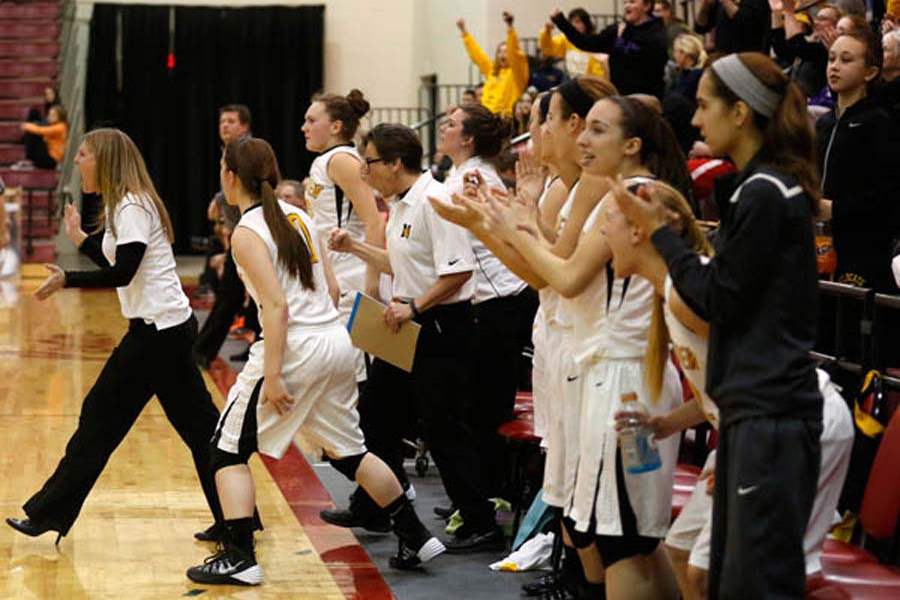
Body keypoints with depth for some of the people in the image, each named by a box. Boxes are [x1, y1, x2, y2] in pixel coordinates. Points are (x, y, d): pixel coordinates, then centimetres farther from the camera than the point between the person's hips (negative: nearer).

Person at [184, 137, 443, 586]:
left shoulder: (247, 233, -11)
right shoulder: (296, 215, 11)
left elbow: (277, 307, -18)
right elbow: (329, 286, 13)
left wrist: (271, 376, -19)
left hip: (297, 347, -8)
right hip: (336, 340, 8)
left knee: (229, 449, 4)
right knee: (347, 450, 21)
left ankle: (239, 557, -2)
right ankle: (416, 538, 24)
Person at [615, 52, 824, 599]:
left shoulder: (765, 194, -15)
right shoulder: (763, 185, 15)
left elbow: (718, 300, -14)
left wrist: (659, 232, -5)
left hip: (770, 413, -10)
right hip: (752, 405, 10)